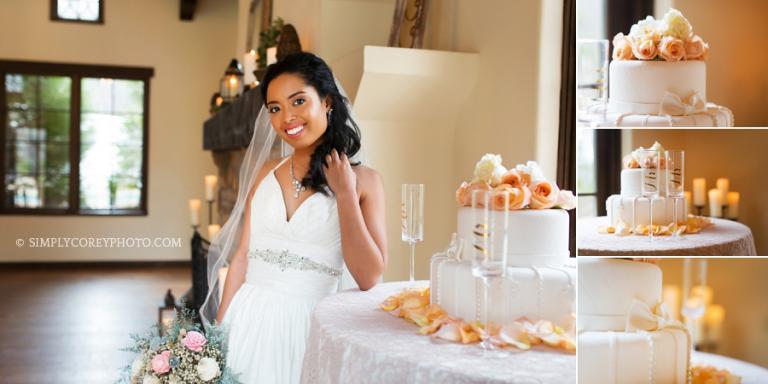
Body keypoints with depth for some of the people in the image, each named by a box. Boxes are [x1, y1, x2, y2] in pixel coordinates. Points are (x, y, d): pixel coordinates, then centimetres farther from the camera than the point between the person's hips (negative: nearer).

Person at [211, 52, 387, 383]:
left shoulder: (363, 180, -4)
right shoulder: (267, 173, 6)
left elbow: (369, 278, -11)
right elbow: (242, 256, 7)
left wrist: (345, 194, -13)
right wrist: (220, 327, 3)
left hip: (308, 322, -3)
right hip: (249, 318, 3)